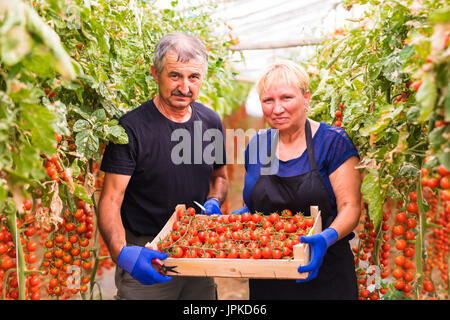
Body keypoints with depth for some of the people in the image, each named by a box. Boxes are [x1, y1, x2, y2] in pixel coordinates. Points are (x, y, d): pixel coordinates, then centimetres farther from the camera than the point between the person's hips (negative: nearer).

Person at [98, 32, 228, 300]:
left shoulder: (211, 121, 2)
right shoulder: (131, 128, -15)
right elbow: (111, 200, -18)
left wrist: (214, 202, -4)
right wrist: (121, 252, -34)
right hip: (145, 257, -5)